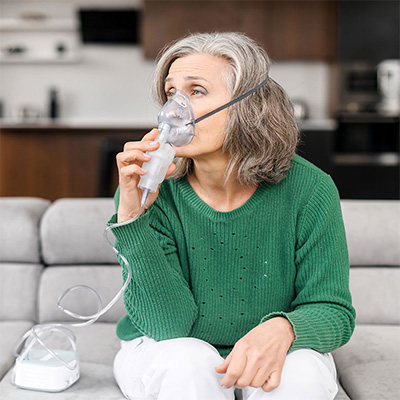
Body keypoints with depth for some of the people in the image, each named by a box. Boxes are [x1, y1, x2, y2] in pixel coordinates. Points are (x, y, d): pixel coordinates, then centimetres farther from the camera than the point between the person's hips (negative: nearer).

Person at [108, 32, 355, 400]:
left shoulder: (308, 190, -16)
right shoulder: (152, 192, -17)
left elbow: (332, 310, -11)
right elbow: (168, 324, -22)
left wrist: (283, 328, -34)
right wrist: (132, 216, -32)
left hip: (268, 356, 1)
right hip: (167, 355, 0)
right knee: (189, 363, -32)